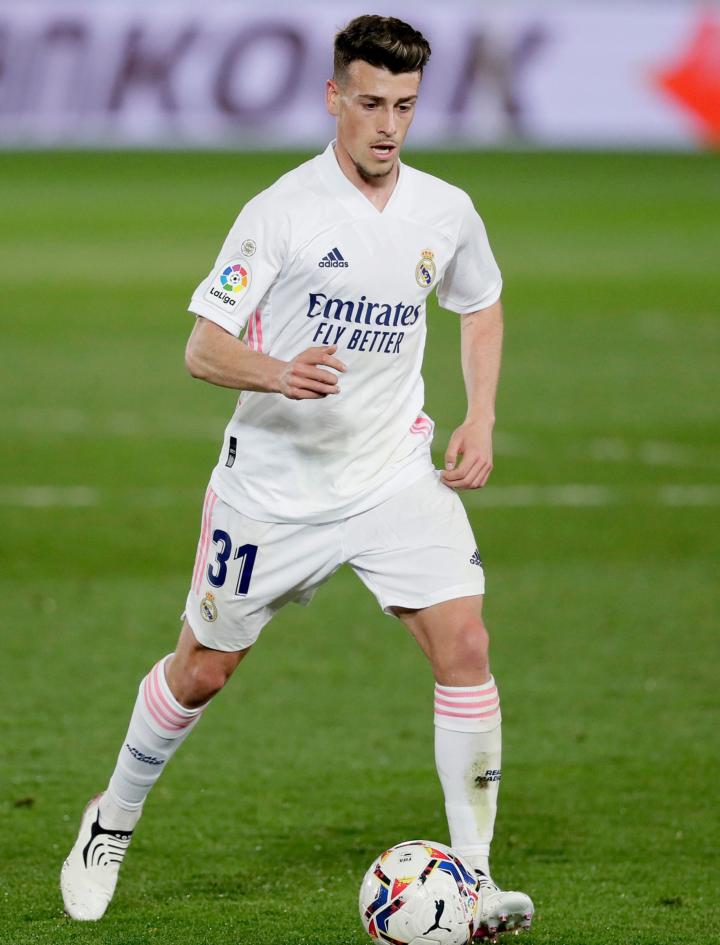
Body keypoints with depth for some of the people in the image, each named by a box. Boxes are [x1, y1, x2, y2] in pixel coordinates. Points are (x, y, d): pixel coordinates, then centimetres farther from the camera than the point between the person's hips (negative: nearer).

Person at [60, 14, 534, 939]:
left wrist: (479, 421, 7)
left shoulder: (446, 213, -1)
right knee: (201, 670, 10)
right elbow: (203, 348, -13)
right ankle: (112, 821, 37)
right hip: (274, 477, -2)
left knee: (464, 645, -17)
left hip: (395, 472, 2)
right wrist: (278, 375, -34)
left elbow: (482, 306, 20)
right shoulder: (281, 211, -14)